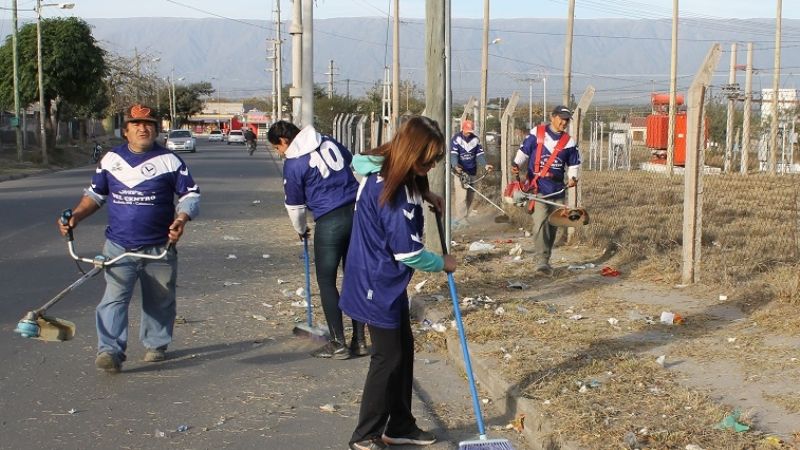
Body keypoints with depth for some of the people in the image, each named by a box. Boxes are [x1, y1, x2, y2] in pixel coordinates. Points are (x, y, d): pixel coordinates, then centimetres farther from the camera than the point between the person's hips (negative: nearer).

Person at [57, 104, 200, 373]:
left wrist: (181, 219, -18)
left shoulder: (170, 161, 1)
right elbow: (95, 194, 18)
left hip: (159, 248, -1)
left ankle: (156, 345, 28)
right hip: (119, 247, 1)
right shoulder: (111, 159, 8)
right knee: (114, 298, -12)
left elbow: (191, 194, 1)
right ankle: (110, 351, -16)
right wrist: (76, 216, 1)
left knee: (159, 301, 11)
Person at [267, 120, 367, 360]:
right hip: (357, 211, 6)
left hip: (330, 222, -6)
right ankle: (359, 340, 17)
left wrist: (301, 230, 22)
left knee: (326, 281, 6)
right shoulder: (328, 142, 10)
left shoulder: (293, 164, -6)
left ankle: (338, 343, 6)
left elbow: (294, 206, 4)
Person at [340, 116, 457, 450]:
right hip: (378, 285, -10)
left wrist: (424, 194, 13)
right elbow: (409, 254, -24)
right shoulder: (393, 193, -28)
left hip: (386, 281, 10)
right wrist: (443, 264, -5)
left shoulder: (385, 170, 0)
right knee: (388, 357, 0)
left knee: (404, 349, 16)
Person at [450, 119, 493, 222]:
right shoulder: (456, 139, -8)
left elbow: (479, 154, 2)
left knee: (470, 196, 9)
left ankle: (464, 218, 21)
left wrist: (485, 165, -15)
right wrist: (455, 166, -36)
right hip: (460, 172, -5)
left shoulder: (475, 139, 4)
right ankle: (460, 220, -7)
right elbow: (453, 154, -17)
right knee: (461, 197, -12)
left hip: (472, 172, 5)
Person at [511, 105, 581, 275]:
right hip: (538, 187, -4)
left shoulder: (569, 142, 9)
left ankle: (545, 259, 23)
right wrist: (516, 164, -11)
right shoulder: (537, 133, 0)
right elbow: (524, 151, 5)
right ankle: (541, 261, -23)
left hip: (557, 189, 5)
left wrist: (572, 177, -2)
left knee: (553, 225, 9)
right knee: (540, 222, -18)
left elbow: (574, 164, 16)